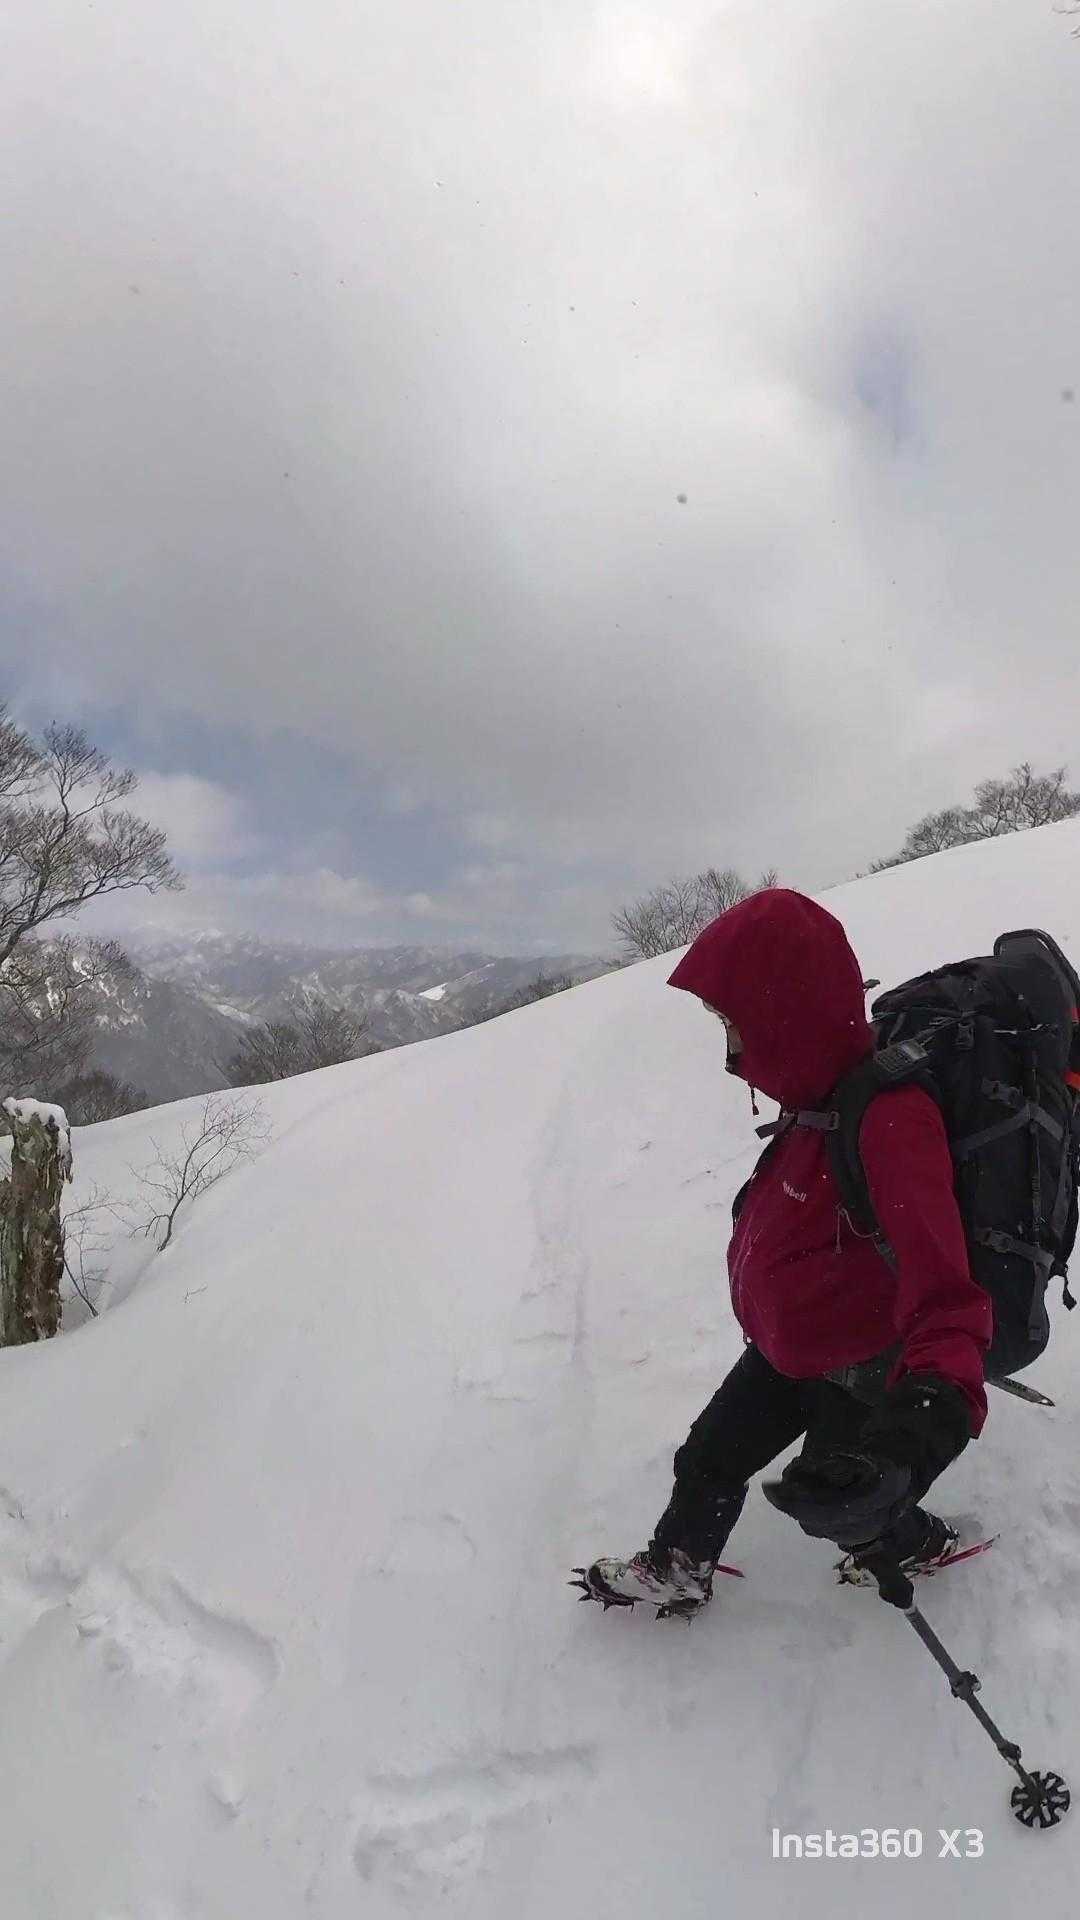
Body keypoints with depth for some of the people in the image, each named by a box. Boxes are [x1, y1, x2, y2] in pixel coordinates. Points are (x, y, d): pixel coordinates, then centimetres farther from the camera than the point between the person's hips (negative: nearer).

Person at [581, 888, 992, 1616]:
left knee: (838, 1504, 20)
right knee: (707, 1460, 20)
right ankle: (676, 1569, 47)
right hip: (786, 1347, 7)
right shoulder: (826, 1095, -11)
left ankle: (919, 1544, 51)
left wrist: (940, 1398, -64)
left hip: (858, 1371, -7)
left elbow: (941, 1283, -49)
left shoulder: (889, 1121, -38)